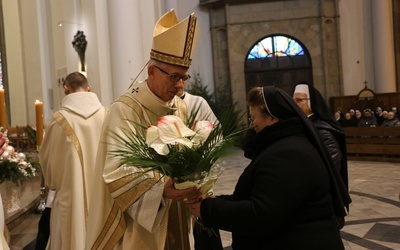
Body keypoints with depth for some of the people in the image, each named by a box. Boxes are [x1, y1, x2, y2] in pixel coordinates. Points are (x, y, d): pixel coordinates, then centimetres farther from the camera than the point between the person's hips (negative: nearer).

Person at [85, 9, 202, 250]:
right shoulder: (125, 110, -17)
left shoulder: (181, 108, 5)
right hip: (137, 223, -6)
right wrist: (161, 189, -35)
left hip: (174, 217, 6)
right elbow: (117, 171, -23)